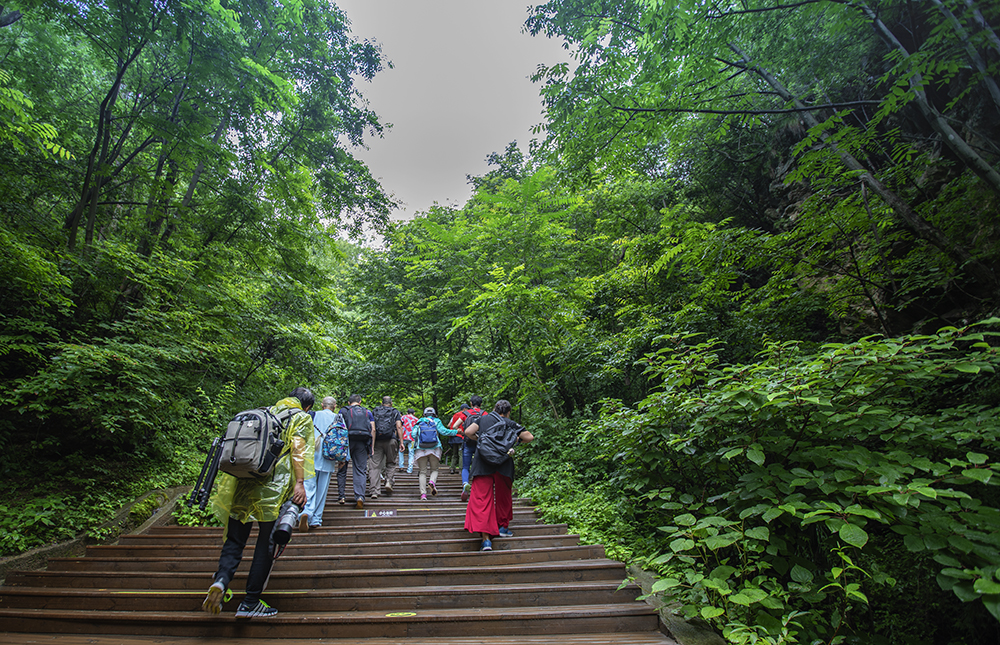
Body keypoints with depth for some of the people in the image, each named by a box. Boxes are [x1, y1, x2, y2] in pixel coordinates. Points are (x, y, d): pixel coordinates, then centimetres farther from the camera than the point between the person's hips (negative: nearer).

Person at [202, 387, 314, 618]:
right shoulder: (302, 418, 7)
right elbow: (297, 450, -8)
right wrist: (299, 483, -12)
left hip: (243, 480, 5)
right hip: (274, 486, -5)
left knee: (235, 539, 12)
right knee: (267, 543, 5)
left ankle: (221, 580, -13)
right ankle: (250, 603, 9)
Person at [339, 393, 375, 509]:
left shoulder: (343, 411, 12)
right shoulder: (368, 412, 16)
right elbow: (373, 430, 9)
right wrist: (372, 447, 9)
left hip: (347, 441, -1)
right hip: (362, 443, 1)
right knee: (361, 471, 2)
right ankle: (360, 497, -11)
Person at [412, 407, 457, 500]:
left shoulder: (419, 422, 16)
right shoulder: (436, 421, 11)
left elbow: (414, 435, 7)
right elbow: (443, 431, -1)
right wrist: (456, 432, 9)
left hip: (421, 449, 1)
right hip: (434, 449, -1)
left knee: (423, 472, 7)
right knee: (434, 469, 13)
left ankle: (423, 493, -5)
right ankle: (432, 481, -18)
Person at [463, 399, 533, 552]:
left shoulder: (483, 419, 11)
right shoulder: (510, 423, 8)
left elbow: (468, 432, 4)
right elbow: (529, 437, 10)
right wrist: (515, 440, 26)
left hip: (483, 464, 0)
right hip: (503, 465, 0)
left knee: (481, 498, -1)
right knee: (503, 497, 21)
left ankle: (486, 538, -9)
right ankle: (503, 527, 35)